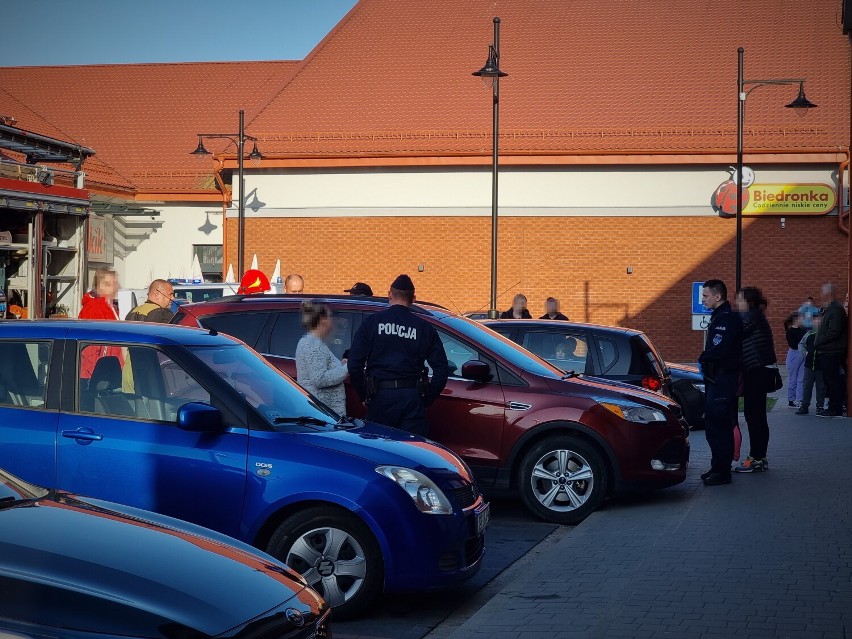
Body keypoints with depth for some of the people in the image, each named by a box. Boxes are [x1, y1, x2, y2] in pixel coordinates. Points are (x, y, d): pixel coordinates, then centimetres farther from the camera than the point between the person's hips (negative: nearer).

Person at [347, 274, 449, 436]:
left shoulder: (371, 322, 4)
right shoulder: (424, 328, 7)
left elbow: (354, 365, -1)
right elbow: (442, 370, 4)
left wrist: (364, 395, 10)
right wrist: (426, 399, 12)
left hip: (380, 397, 0)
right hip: (413, 397, 1)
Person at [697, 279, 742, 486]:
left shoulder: (727, 318, -16)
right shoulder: (718, 317, 17)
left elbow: (719, 350, -25)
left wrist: (703, 359, -9)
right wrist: (705, 359, 3)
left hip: (722, 380, -11)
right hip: (715, 379, 11)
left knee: (718, 425, -8)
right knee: (713, 424, 15)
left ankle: (722, 471, -5)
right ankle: (718, 467, 23)